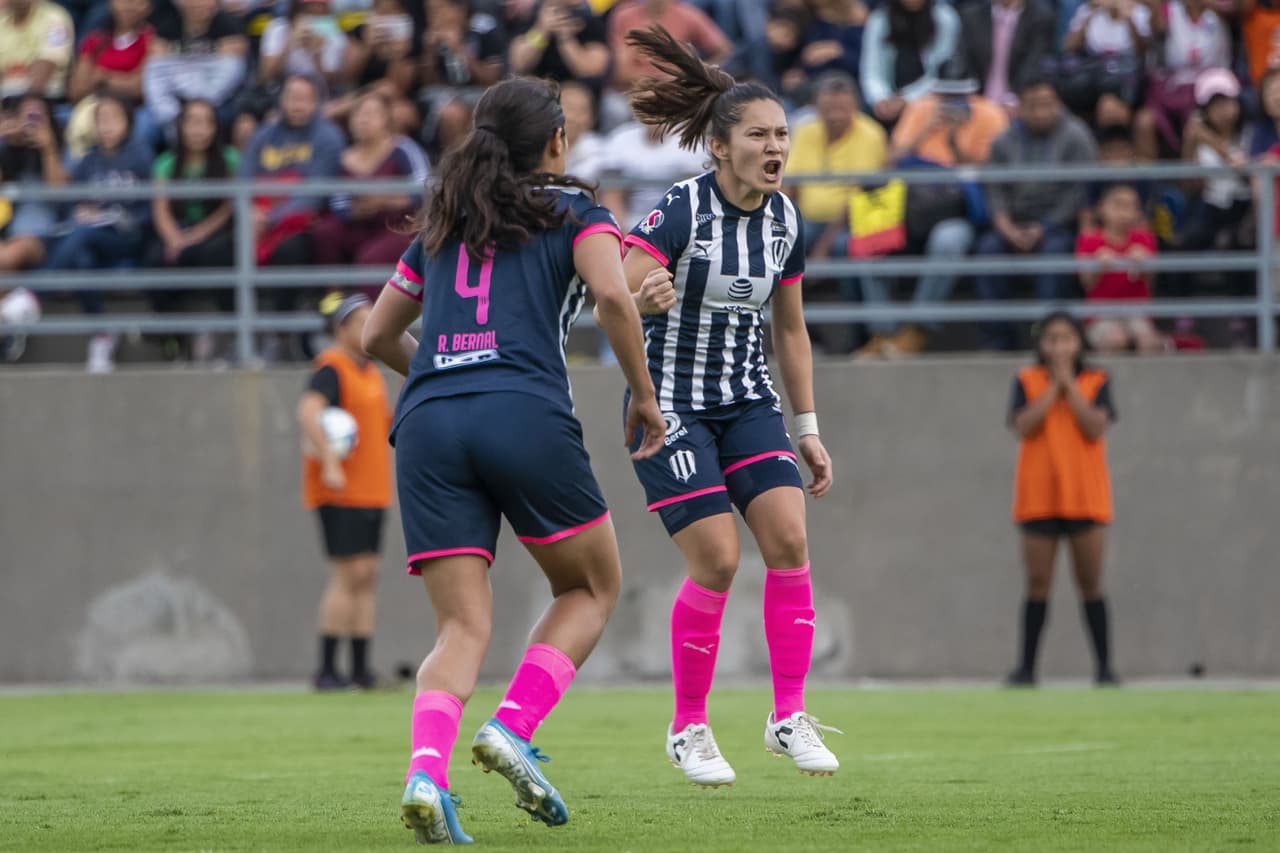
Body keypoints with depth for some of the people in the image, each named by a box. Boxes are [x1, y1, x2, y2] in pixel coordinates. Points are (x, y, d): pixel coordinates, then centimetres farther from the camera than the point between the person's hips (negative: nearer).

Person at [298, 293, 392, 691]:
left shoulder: (371, 372, 17)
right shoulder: (331, 369, -12)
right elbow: (308, 412, -28)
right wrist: (330, 463, -35)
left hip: (370, 492, 9)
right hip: (340, 492, -9)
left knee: (367, 577, 7)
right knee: (350, 574, -12)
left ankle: (361, 669, 10)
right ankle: (327, 669, -9)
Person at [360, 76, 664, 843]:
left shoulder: (442, 225, 24)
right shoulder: (573, 211, 11)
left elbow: (377, 334, 29)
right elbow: (612, 294, -8)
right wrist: (644, 395, 2)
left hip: (427, 427, 4)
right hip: (526, 417, -4)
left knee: (463, 625, 2)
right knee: (592, 587, 17)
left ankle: (426, 771, -25)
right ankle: (514, 729, -4)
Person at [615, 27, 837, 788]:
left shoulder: (786, 223, 1)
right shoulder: (679, 212, -17)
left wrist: (808, 430, 12)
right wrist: (646, 300, -46)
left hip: (750, 403, 5)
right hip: (672, 404, -5)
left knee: (789, 542, -10)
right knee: (717, 560, -12)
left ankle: (790, 717, 0)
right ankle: (688, 728, 5)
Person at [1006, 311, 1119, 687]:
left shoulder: (1096, 382, 4)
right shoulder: (1027, 381, 5)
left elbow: (1096, 427, -11)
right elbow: (1023, 426, -12)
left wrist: (1069, 384, -10)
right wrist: (1053, 387, -11)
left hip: (1085, 498, 0)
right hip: (1038, 497, 0)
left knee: (1090, 584, 0)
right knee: (1038, 584, 1)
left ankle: (1104, 666, 4)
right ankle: (1026, 666, 5)